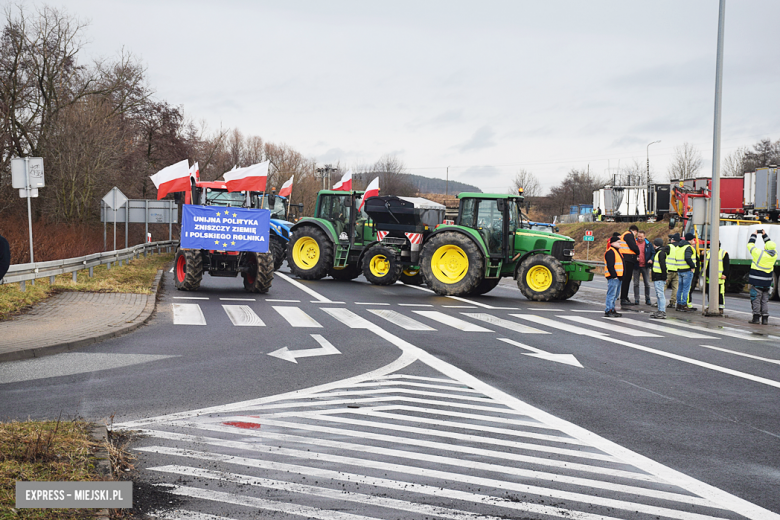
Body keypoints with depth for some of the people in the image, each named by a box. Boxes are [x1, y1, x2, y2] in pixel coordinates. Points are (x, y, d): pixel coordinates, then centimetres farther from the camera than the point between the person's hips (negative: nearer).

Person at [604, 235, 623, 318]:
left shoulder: (616, 251, 20)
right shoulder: (610, 252, -13)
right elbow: (610, 266, -20)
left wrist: (620, 276, 21)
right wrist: (614, 275, -22)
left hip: (617, 277, 11)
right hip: (613, 277, -11)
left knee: (616, 295, 14)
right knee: (611, 294, -10)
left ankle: (612, 310, 21)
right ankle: (608, 311, -10)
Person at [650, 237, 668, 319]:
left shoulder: (661, 252, -14)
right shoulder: (659, 252, 18)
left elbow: (663, 265, -19)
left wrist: (664, 276, -21)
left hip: (659, 277, -11)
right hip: (657, 277, 11)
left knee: (660, 294, -10)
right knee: (658, 294, 15)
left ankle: (662, 312, -11)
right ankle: (660, 310, 21)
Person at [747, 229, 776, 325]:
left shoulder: (760, 253, -16)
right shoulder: (774, 255, 0)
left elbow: (750, 245, -2)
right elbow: (770, 244, 19)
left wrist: (754, 235, 12)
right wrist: (764, 235, 25)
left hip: (756, 281, -5)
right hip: (767, 282, 5)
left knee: (756, 300, 0)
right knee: (765, 300, 10)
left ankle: (756, 317, -1)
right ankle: (765, 319, 8)